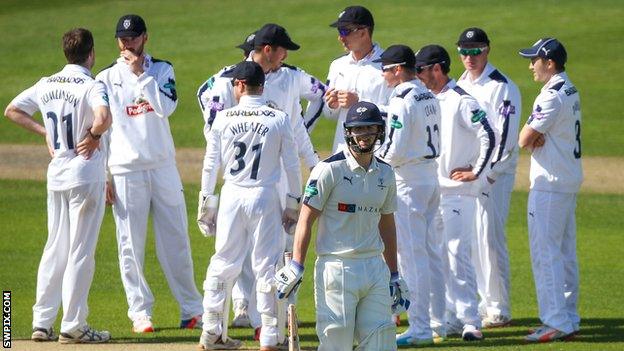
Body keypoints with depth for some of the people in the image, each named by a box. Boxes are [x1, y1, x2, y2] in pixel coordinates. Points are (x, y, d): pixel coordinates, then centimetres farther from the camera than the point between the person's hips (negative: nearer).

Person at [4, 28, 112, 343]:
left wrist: (45, 132, 12)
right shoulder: (91, 86, -13)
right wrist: (94, 134, -13)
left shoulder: (46, 85, 7)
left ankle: (42, 323, 11)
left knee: (55, 249, 13)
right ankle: (73, 326, -2)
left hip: (56, 173, 6)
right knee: (80, 252, -2)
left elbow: (12, 110, 15)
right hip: (86, 175, -6)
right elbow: (104, 117, -33)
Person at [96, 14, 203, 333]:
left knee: (176, 240, 4)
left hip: (163, 168, 1)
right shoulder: (106, 79, 3)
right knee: (131, 245, 0)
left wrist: (140, 74, -12)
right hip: (125, 172, -1)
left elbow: (166, 107, -12)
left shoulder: (162, 71, 6)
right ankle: (140, 312, 8)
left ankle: (191, 308, 12)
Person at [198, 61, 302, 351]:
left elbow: (211, 164, 3)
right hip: (265, 197, -1)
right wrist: (294, 203, 8)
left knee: (223, 264, 11)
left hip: (231, 196, 1)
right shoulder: (279, 119, -2)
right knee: (267, 267, 3)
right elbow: (291, 165, 0)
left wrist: (207, 202, 10)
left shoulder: (223, 118, 0)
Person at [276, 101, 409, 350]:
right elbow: (306, 220, -7)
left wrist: (394, 275, 21)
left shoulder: (385, 174, 11)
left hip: (375, 267, 6)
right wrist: (295, 268, -14)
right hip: (337, 267, -6)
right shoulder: (330, 170, -8)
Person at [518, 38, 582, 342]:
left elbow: (524, 140, -19)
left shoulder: (552, 96, -18)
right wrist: (538, 138, -9)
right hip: (570, 182, 10)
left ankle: (556, 322, -9)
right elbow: (532, 139, 12)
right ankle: (569, 320, 18)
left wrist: (532, 138, 2)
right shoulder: (571, 91, 13)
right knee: (565, 253, 13)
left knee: (545, 253, -8)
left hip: (549, 185, -10)